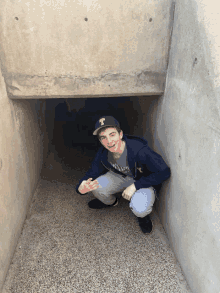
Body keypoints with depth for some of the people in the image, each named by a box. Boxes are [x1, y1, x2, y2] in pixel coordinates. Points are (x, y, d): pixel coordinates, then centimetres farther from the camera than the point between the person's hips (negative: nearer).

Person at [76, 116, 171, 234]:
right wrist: (81, 188, -29)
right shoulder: (103, 153, -18)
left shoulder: (139, 150, -35)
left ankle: (142, 214, 8)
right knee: (96, 187, -21)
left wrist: (135, 186, -31)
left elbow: (164, 172, -30)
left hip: (145, 183, -4)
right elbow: (93, 172, -5)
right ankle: (111, 202, 16)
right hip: (120, 178, 5)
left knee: (139, 209, -34)